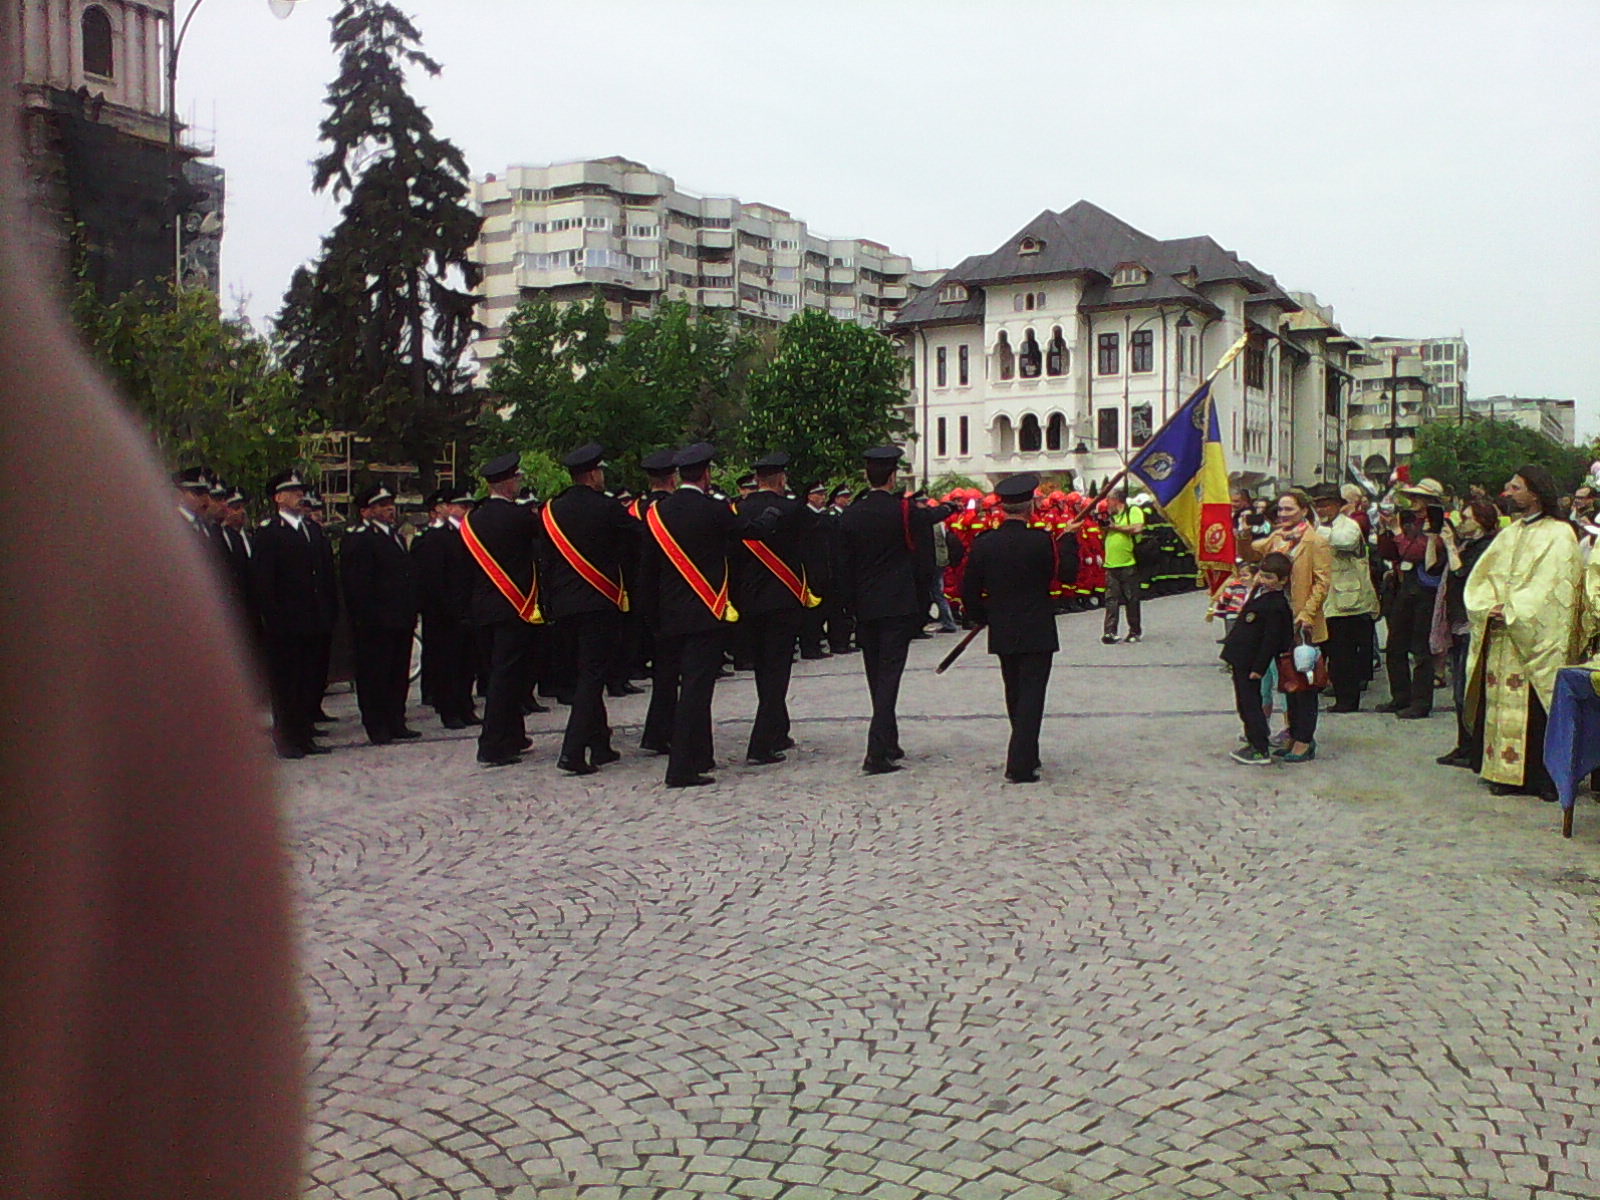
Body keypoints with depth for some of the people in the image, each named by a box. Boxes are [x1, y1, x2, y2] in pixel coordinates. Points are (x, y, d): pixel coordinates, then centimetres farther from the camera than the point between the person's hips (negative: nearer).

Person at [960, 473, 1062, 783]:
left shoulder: (984, 545, -5)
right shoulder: (1041, 541, -15)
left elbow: (969, 592, 0)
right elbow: (1064, 574, -4)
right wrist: (1069, 537, 8)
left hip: (1002, 634, 4)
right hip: (1037, 633, -4)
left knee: (1015, 695, 19)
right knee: (1031, 695, 0)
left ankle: (1025, 756, 33)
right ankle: (1021, 765, -6)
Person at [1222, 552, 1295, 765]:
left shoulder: (1276, 606, -20)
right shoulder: (1258, 592, 8)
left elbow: (1271, 640, -19)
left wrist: (1259, 668, -18)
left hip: (1251, 662, -9)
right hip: (1241, 659, 9)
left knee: (1250, 704, -4)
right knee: (1244, 703, 17)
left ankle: (1261, 751, 1)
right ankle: (1254, 742, 28)